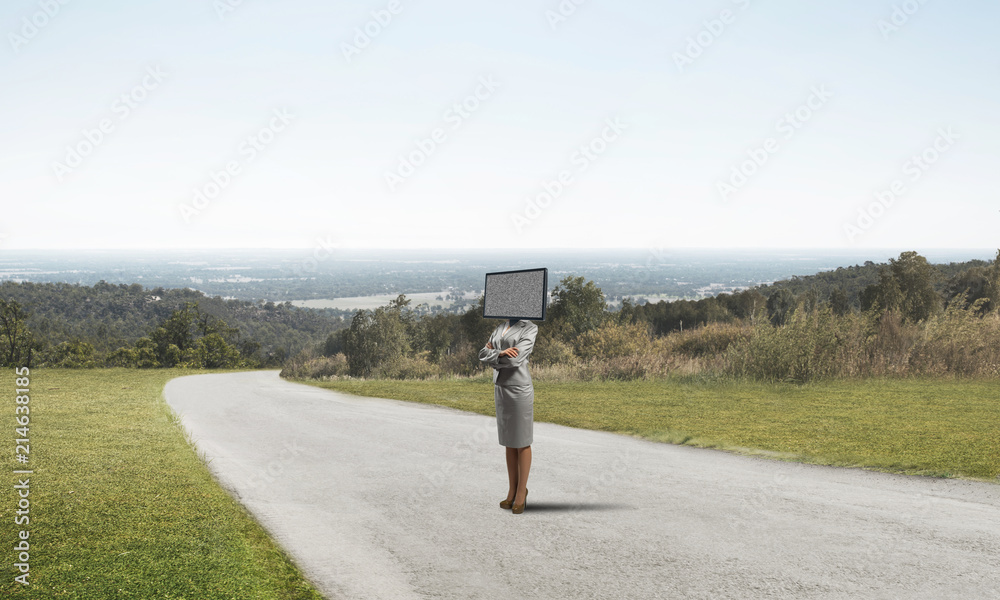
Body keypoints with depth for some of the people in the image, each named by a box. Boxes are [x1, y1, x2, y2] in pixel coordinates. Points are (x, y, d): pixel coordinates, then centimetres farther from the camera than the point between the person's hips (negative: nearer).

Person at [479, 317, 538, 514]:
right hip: (501, 389, 7)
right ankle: (513, 490, 24)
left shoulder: (531, 328, -11)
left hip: (520, 390, -7)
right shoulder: (500, 328, 12)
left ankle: (521, 494, 13)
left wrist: (493, 354, -3)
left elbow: (515, 359, -20)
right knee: (509, 441, 13)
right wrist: (500, 353, -19)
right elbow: (483, 355, 1)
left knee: (522, 442, 2)